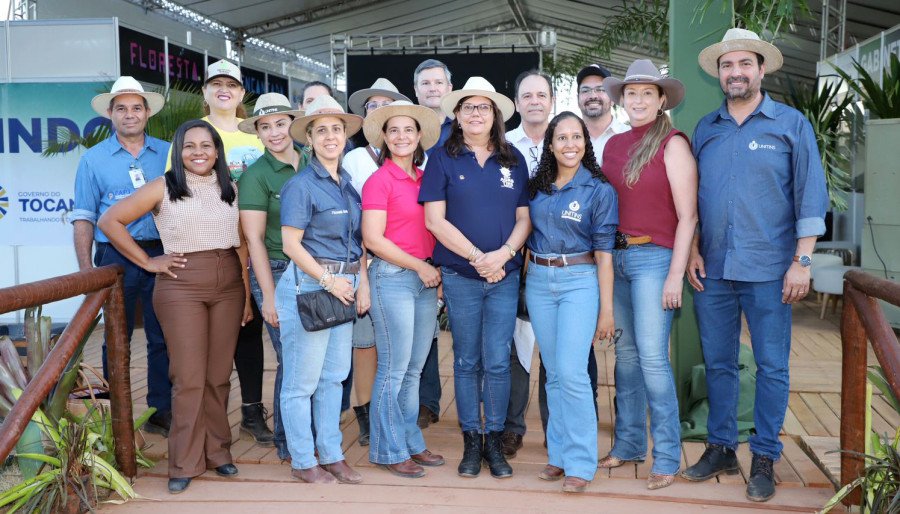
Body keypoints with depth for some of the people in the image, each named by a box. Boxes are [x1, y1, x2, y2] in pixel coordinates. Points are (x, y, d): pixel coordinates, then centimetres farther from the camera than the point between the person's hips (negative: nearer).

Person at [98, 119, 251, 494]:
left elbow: (242, 245, 12)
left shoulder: (231, 189, 10)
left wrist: (247, 293, 8)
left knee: (219, 376, 8)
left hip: (229, 286, 3)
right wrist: (147, 262, -3)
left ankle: (217, 452, 22)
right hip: (181, 287, -3)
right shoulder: (163, 188, -1)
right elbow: (109, 221, -2)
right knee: (189, 378, -2)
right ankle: (185, 463, 9)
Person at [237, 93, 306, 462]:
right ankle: (288, 443, 15)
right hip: (278, 273, -4)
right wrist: (269, 294, -11)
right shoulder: (256, 175, -5)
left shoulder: (311, 165, 9)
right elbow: (253, 238, -7)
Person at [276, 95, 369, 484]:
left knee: (334, 376, 14)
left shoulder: (349, 183, 12)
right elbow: (291, 244, -13)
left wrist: (362, 282, 4)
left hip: (343, 286, 7)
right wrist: (329, 280, -13)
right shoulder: (301, 185, -9)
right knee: (302, 381, 2)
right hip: (308, 284, -7)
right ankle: (302, 461, 16)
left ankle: (331, 455, 25)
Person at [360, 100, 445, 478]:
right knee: (394, 369, 1)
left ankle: (412, 442, 25)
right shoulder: (379, 181, -7)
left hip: (426, 278, 6)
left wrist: (436, 268, 5)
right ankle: (390, 451, 13)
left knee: (415, 369, 13)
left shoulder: (424, 179, 12)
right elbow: (373, 239, -13)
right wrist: (419, 265, -10)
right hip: (393, 277, -6)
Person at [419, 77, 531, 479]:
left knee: (497, 362, 2)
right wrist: (476, 257, -12)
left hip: (505, 275, 1)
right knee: (467, 362, 8)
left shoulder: (514, 160, 8)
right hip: (460, 276, -1)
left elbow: (524, 218, 7)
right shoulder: (443, 159, 1)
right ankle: (471, 442, 19)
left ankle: (494, 442, 15)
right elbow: (435, 220, -5)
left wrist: (504, 253, -11)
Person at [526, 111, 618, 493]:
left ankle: (580, 463, -1)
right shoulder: (536, 187, 8)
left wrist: (606, 309, -8)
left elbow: (604, 253, -5)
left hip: (579, 281, -4)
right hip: (538, 281, 4)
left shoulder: (598, 190, -3)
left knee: (571, 372, -11)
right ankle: (559, 454, 19)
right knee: (553, 373, 9)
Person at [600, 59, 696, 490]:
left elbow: (687, 216, -9)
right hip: (615, 256, 6)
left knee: (652, 357, -7)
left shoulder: (672, 144, -6)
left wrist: (676, 275, -13)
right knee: (626, 353, 11)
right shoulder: (613, 145, 12)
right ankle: (629, 442, 23)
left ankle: (667, 456, 4)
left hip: (654, 257, -6)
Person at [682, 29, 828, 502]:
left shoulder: (791, 124, 1)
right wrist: (693, 250, 5)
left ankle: (764, 458, 15)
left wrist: (802, 260, -9)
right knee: (718, 362, 11)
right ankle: (721, 447, 24)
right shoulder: (706, 128, 11)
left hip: (767, 269, -3)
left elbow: (811, 195, -3)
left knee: (771, 366, 3)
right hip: (713, 269, 4)